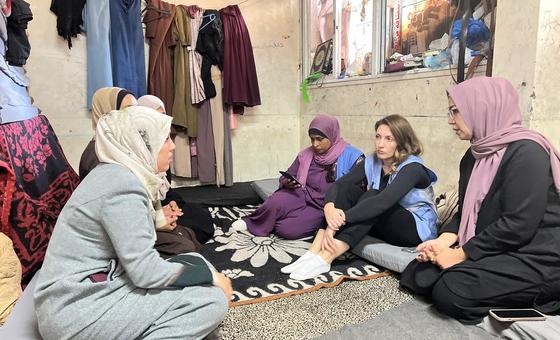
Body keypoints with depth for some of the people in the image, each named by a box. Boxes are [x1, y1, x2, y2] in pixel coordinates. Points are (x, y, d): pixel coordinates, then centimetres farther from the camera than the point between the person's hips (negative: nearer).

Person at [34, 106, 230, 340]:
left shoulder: (117, 173, 8)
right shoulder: (123, 185, -21)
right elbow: (146, 273, -22)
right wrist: (210, 275, -12)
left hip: (86, 291, 10)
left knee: (194, 262, 7)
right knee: (212, 300, -15)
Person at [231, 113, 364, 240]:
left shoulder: (351, 156, -8)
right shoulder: (305, 155, 3)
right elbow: (285, 177, 12)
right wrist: (287, 183, -13)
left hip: (323, 209, -2)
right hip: (302, 195, 3)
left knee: (287, 229, -26)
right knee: (275, 203, -31)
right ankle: (252, 221, -1)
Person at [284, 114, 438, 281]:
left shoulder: (412, 167, -20)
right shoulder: (373, 162, -3)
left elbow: (384, 201, -37)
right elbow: (338, 184, -15)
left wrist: (341, 218, -44)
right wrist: (329, 207, -37)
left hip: (417, 228, -5)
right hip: (382, 226, 5)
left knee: (372, 196, -32)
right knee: (347, 189, -18)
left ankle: (325, 258, -39)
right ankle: (315, 252, -28)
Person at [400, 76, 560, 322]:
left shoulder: (525, 152, -18)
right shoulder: (473, 156, 10)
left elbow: (518, 224, -24)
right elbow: (466, 211, 11)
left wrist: (460, 254, -18)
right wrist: (443, 241, -8)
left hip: (535, 258, -8)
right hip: (492, 251, 8)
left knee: (450, 291, -25)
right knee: (417, 274, -3)